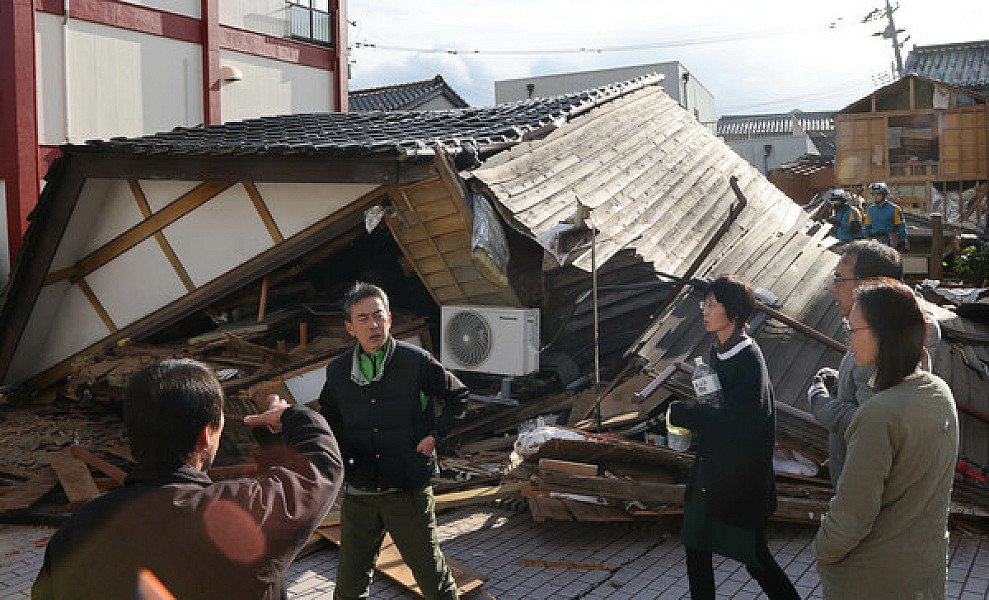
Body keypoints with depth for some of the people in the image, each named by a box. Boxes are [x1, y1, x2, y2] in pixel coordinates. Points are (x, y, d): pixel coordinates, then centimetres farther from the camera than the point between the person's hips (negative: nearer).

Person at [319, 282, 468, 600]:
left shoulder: (416, 361, -8)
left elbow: (458, 396, 5)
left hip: (409, 491, -3)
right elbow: (329, 423, 17)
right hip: (358, 494, 3)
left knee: (431, 572, 8)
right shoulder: (337, 371, 2)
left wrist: (435, 434, -4)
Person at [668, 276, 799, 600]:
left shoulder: (749, 358, -18)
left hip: (741, 474, -8)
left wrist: (681, 413, -18)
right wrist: (694, 415, -1)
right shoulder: (718, 352, 8)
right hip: (710, 468, 8)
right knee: (696, 547, 14)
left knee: (754, 558, 3)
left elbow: (739, 418, -24)